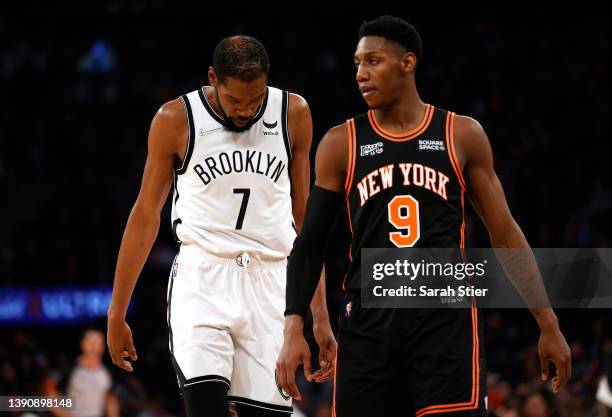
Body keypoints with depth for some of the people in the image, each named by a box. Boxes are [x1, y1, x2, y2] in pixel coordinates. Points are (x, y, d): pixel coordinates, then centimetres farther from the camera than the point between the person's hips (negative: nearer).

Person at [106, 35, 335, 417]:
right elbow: (146, 215, 7)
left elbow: (305, 218, 13)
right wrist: (117, 313, 6)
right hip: (202, 276, -2)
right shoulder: (176, 120, -1)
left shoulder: (294, 114, 6)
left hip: (270, 283, 2)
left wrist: (321, 317, 11)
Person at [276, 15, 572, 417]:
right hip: (368, 320, 2)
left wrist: (548, 325, 7)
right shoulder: (341, 145, 6)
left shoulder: (462, 136, 5)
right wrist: (294, 329, -5)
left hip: (446, 319, -1)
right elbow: (310, 243, 7)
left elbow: (504, 234, 9)